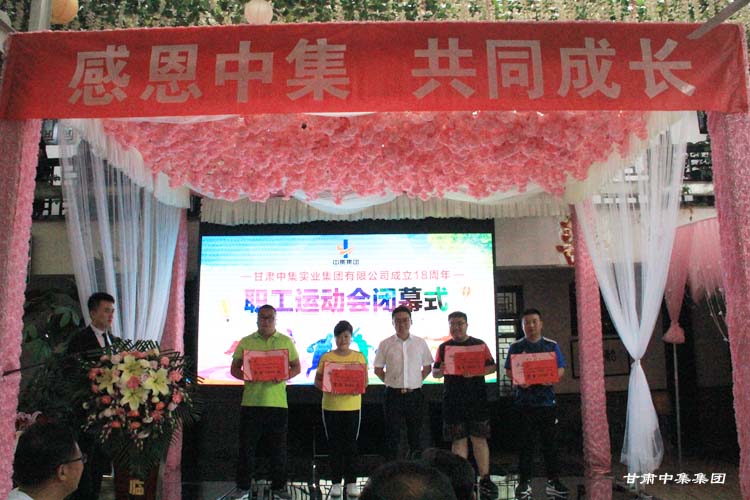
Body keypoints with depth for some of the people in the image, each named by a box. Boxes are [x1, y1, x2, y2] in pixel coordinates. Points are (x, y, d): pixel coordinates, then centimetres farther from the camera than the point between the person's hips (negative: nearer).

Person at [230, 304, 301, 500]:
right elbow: (234, 368, 9)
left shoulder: (286, 341, 7)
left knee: (278, 447, 7)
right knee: (247, 445, 6)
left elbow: (296, 367, 9)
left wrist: (284, 376, -11)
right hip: (251, 401, 0)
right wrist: (245, 376, -12)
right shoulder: (246, 342, 7)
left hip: (278, 402, 0)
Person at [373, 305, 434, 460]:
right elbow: (378, 369, 7)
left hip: (415, 394, 1)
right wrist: (390, 382, -1)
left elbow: (427, 367, 12)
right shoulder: (385, 344, 0)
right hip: (393, 395, -1)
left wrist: (417, 381, 3)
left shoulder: (420, 343, 3)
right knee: (392, 435, 3)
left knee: (416, 433, 9)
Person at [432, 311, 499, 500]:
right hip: (452, 400, 2)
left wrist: (475, 372, -17)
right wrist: (441, 370, -14)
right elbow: (435, 373, 10)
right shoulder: (443, 347, 9)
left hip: (477, 399, -2)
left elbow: (492, 367, 1)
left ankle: (485, 479, 6)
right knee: (458, 440, 6)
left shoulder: (479, 344, 4)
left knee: (479, 438, -1)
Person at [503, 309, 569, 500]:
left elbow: (560, 369, 5)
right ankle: (524, 482, 11)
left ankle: (553, 481, 16)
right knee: (526, 443, 3)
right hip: (524, 401, -1)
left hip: (547, 400, 1)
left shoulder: (551, 345, 7)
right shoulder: (516, 347, 5)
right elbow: (509, 371, 4)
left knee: (550, 442, 6)